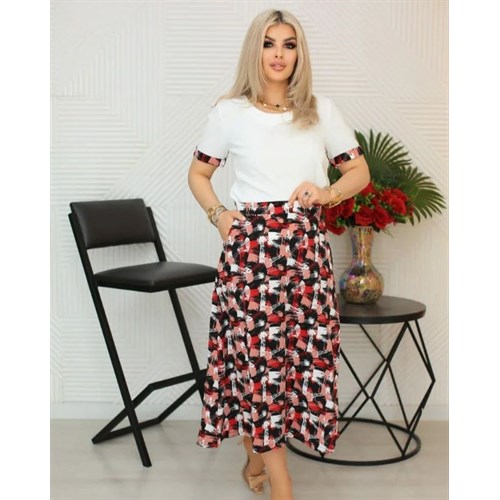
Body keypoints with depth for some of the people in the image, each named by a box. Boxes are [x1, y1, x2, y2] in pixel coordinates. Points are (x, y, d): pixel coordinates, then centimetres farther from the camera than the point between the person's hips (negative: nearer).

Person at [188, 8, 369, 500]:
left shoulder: (322, 110, 9)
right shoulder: (230, 112, 5)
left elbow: (360, 172, 14)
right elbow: (198, 173, 15)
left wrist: (327, 193, -5)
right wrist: (217, 213, -2)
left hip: (306, 248, 2)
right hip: (250, 246, -2)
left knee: (305, 349, 4)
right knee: (257, 352, -3)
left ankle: (257, 454, 27)